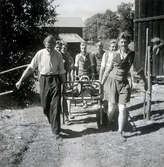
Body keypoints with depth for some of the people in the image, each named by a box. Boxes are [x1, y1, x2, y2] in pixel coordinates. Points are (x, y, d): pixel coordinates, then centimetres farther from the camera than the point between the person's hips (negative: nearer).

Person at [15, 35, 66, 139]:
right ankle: (53, 124, 33)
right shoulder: (40, 54, -2)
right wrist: (21, 80, 0)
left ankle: (56, 131, 1)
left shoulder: (58, 55, -2)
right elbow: (31, 68, 1)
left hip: (55, 80, -1)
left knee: (55, 106, -5)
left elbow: (61, 71, 6)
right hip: (44, 80, 1)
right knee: (45, 106, 10)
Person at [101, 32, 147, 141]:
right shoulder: (114, 54, -1)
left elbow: (139, 70, 10)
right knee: (111, 107, 5)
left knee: (122, 109, -2)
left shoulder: (133, 55, 0)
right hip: (112, 81, -1)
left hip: (124, 83, 1)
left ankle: (120, 132, 12)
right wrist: (101, 83, 6)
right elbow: (107, 70, 4)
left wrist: (145, 81, 15)